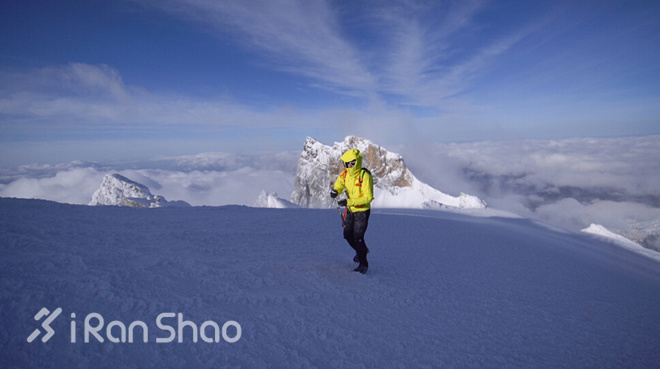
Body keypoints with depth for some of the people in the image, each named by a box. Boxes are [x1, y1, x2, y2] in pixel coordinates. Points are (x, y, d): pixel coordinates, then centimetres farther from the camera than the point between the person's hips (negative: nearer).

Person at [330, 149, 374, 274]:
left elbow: (368, 197, -26)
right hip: (350, 209, 7)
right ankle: (362, 250, 43)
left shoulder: (365, 176, -24)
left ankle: (363, 264, 11)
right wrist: (334, 191, -22)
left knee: (357, 237, -9)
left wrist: (349, 201, -33)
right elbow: (338, 185, 5)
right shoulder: (345, 173, -4)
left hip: (362, 210, -7)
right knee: (348, 235, 14)